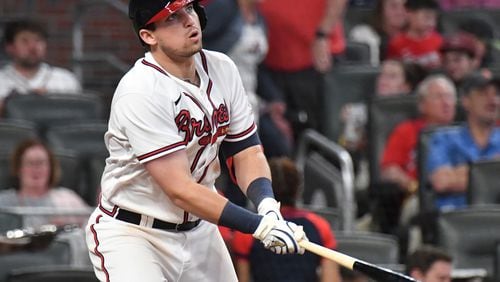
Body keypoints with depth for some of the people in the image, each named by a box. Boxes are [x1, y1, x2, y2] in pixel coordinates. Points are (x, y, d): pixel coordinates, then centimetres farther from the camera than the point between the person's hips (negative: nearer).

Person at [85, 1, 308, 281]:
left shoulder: (222, 69, 0)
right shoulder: (140, 93, -24)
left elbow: (247, 151, 4)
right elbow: (179, 190, -27)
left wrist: (267, 204, -18)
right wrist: (260, 226, -31)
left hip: (199, 230, 7)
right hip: (131, 233, -7)